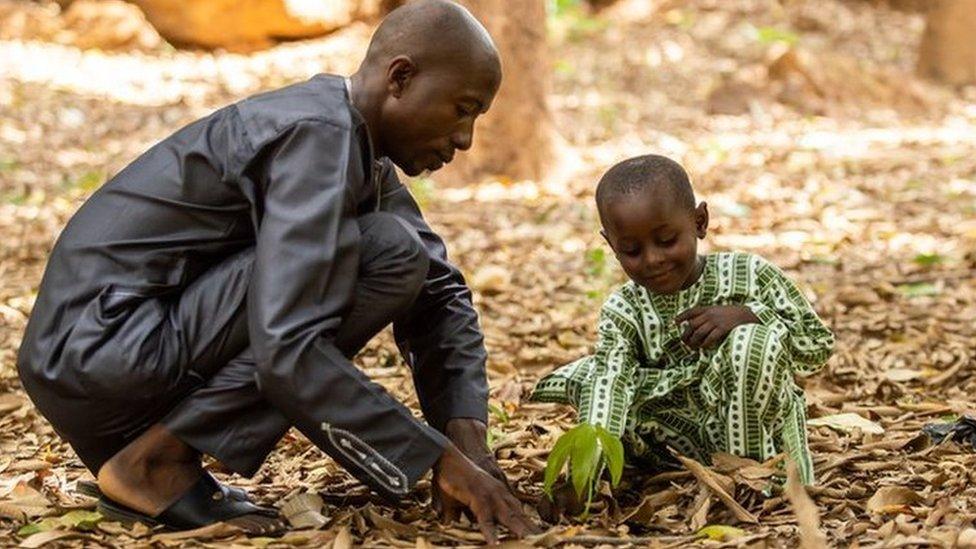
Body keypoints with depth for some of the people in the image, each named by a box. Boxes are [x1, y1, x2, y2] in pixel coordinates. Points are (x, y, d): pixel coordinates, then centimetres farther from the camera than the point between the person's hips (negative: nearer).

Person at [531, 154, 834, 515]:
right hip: (687, 442, 2)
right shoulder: (623, 313, -5)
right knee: (582, 376, -15)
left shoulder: (750, 276, -8)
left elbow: (819, 346, -6)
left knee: (753, 343, -30)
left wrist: (747, 316, -23)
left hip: (759, 436, -1)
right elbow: (611, 382, -23)